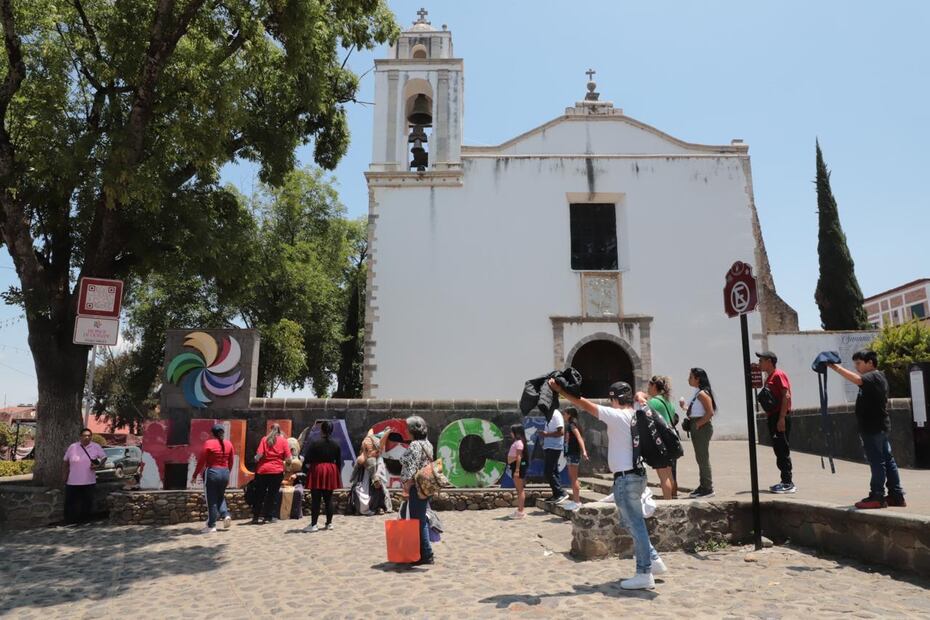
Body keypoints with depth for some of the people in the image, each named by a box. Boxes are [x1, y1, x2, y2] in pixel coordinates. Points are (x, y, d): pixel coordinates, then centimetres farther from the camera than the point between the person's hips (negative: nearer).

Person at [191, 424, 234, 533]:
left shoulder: (208, 443, -9)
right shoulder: (229, 444, 4)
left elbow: (201, 461, -8)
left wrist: (195, 475, 2)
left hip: (212, 472, -4)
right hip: (225, 472, 4)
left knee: (211, 500, 3)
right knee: (221, 496, 23)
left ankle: (211, 526, 7)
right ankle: (226, 515, 4)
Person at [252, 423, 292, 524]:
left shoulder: (265, 439, 3)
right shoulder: (283, 440, 2)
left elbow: (259, 455, -9)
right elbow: (288, 459, -4)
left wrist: (256, 460, 11)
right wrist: (286, 463, 17)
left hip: (263, 470, 1)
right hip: (277, 471, -1)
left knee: (259, 494, 12)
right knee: (272, 495, 7)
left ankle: (256, 516, 15)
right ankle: (268, 517, 7)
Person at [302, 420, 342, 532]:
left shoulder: (314, 442, -9)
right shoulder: (336, 445, 5)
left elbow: (307, 460, -8)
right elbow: (339, 461, 9)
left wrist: (308, 464, 11)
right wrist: (336, 472, 18)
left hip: (317, 470, -4)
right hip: (331, 472, 4)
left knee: (315, 500, -1)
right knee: (328, 499, 11)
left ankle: (313, 524, -1)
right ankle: (329, 523, 16)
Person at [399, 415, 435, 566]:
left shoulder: (415, 445, -15)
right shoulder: (427, 444, 14)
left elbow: (411, 469, -21)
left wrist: (406, 488, -17)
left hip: (416, 487, -10)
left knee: (418, 520, -2)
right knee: (423, 519, 16)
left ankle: (426, 555, 3)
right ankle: (426, 553, 23)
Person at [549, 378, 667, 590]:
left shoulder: (617, 416, -16)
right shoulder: (636, 416, 7)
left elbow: (585, 404, -15)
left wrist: (559, 389, -10)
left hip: (625, 479, -9)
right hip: (637, 475, 9)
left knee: (635, 525, -2)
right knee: (629, 522, 21)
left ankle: (644, 574, 6)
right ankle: (653, 560, 26)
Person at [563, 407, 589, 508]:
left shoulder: (572, 425, -12)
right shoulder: (570, 425, 15)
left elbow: (579, 438, -22)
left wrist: (584, 451, -32)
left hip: (574, 454, -9)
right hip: (570, 453, 9)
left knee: (573, 478, -6)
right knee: (572, 478, 13)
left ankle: (577, 501, -2)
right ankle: (575, 499, 19)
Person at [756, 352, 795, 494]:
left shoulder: (779, 375, -10)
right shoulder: (769, 377, 18)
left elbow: (786, 396, -18)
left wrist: (781, 418, -23)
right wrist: (768, 416, 14)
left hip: (780, 418, -10)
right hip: (772, 417, 10)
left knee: (783, 451, -7)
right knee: (779, 451, 12)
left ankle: (788, 484, -4)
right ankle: (785, 482, 17)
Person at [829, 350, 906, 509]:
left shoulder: (874, 376, -15)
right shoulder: (877, 377, 18)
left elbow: (857, 379, -35)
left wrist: (836, 367, -35)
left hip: (873, 428, -10)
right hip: (880, 427, 10)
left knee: (877, 462, -7)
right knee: (887, 460, 12)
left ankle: (876, 497, -3)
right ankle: (897, 496, 17)